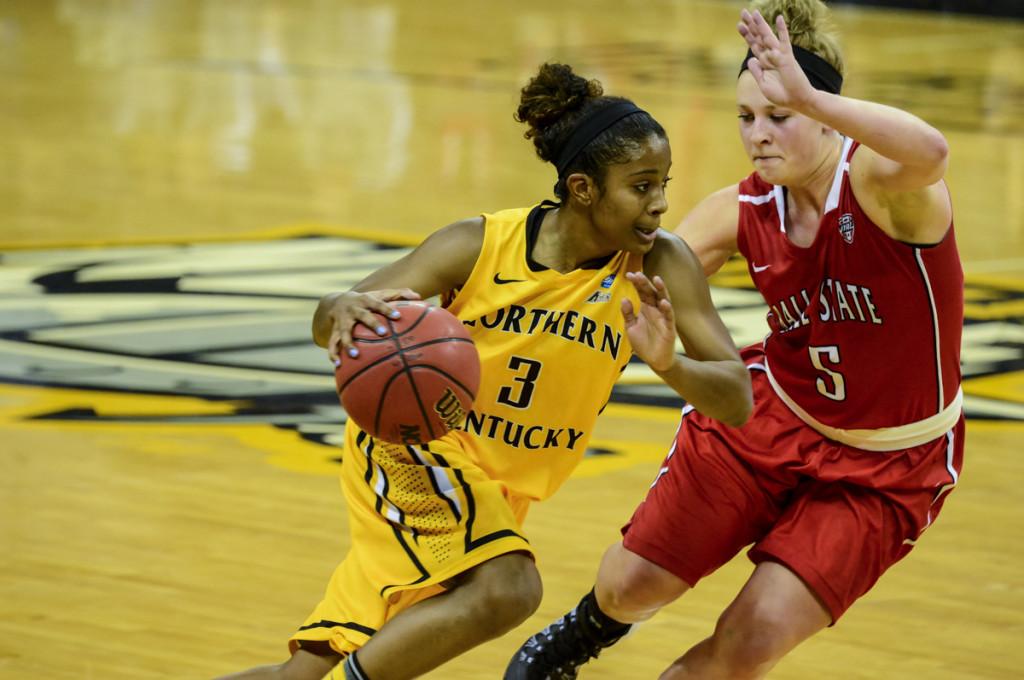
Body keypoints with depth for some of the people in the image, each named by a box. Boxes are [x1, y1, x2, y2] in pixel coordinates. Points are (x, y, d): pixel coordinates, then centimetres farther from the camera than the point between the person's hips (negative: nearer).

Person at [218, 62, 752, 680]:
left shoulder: (661, 267, -16)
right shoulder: (482, 246, -19)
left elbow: (738, 401, -18)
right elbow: (328, 325, -21)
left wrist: (669, 363, -39)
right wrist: (345, 311, -46)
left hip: (501, 496, 3)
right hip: (412, 446, -3)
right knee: (507, 588, -31)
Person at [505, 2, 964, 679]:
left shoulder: (878, 181, -26)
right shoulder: (741, 212, -9)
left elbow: (929, 153, -51)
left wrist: (809, 98, -64)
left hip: (884, 470, -5)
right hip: (771, 417, 5)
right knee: (628, 586, 9)